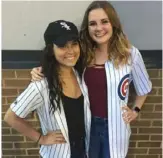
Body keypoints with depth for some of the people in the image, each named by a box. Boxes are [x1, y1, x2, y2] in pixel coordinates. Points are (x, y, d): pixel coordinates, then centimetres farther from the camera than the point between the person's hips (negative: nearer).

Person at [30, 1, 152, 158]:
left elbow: (144, 88, 3)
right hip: (87, 123, 3)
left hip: (114, 125, -2)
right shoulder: (83, 52, -7)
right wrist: (40, 71, -15)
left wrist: (135, 110, 1)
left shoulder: (129, 53, -13)